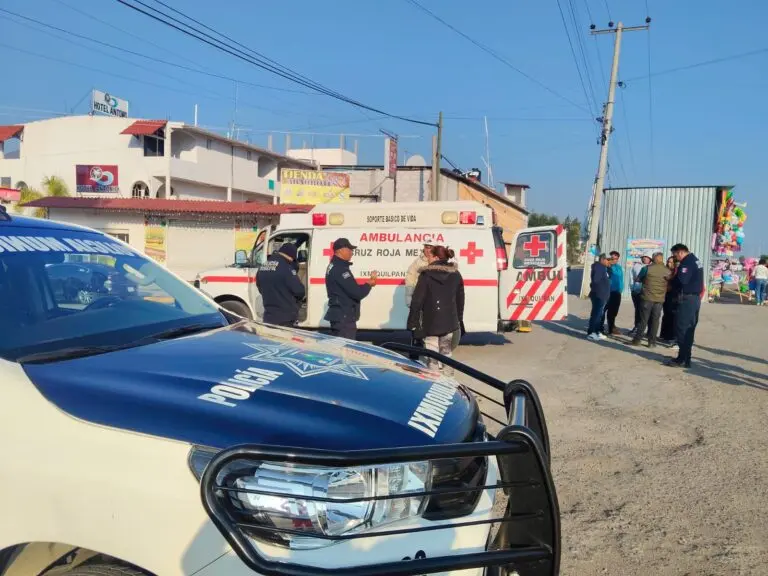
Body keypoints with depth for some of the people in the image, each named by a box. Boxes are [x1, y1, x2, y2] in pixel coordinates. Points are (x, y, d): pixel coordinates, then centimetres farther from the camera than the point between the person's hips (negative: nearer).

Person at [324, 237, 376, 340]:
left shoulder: (333, 266, 15)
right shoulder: (340, 269, -19)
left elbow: (350, 289, 17)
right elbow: (357, 293, -24)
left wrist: (367, 284, 4)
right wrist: (369, 284, -5)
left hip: (339, 315, 11)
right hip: (344, 317, -11)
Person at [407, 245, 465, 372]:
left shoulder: (426, 275, -9)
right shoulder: (456, 274, 6)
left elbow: (417, 300, -11)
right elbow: (460, 300, 11)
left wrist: (413, 322, -5)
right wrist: (459, 320, 19)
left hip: (431, 322, -4)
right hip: (449, 322, 4)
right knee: (446, 354, 18)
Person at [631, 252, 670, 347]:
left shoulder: (648, 268, -8)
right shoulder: (667, 271, -2)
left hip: (647, 297, -2)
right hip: (660, 299, 2)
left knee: (643, 319, 5)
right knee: (655, 321, 6)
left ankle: (637, 339, 6)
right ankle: (652, 342, 7)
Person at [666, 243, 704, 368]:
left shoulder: (687, 262, -14)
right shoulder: (695, 260, 17)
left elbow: (681, 280, -24)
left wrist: (671, 281, -4)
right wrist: (673, 280, 10)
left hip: (687, 299, -10)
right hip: (695, 298, 10)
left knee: (682, 329, -7)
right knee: (689, 330, 10)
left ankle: (682, 359, -6)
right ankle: (685, 359, 14)